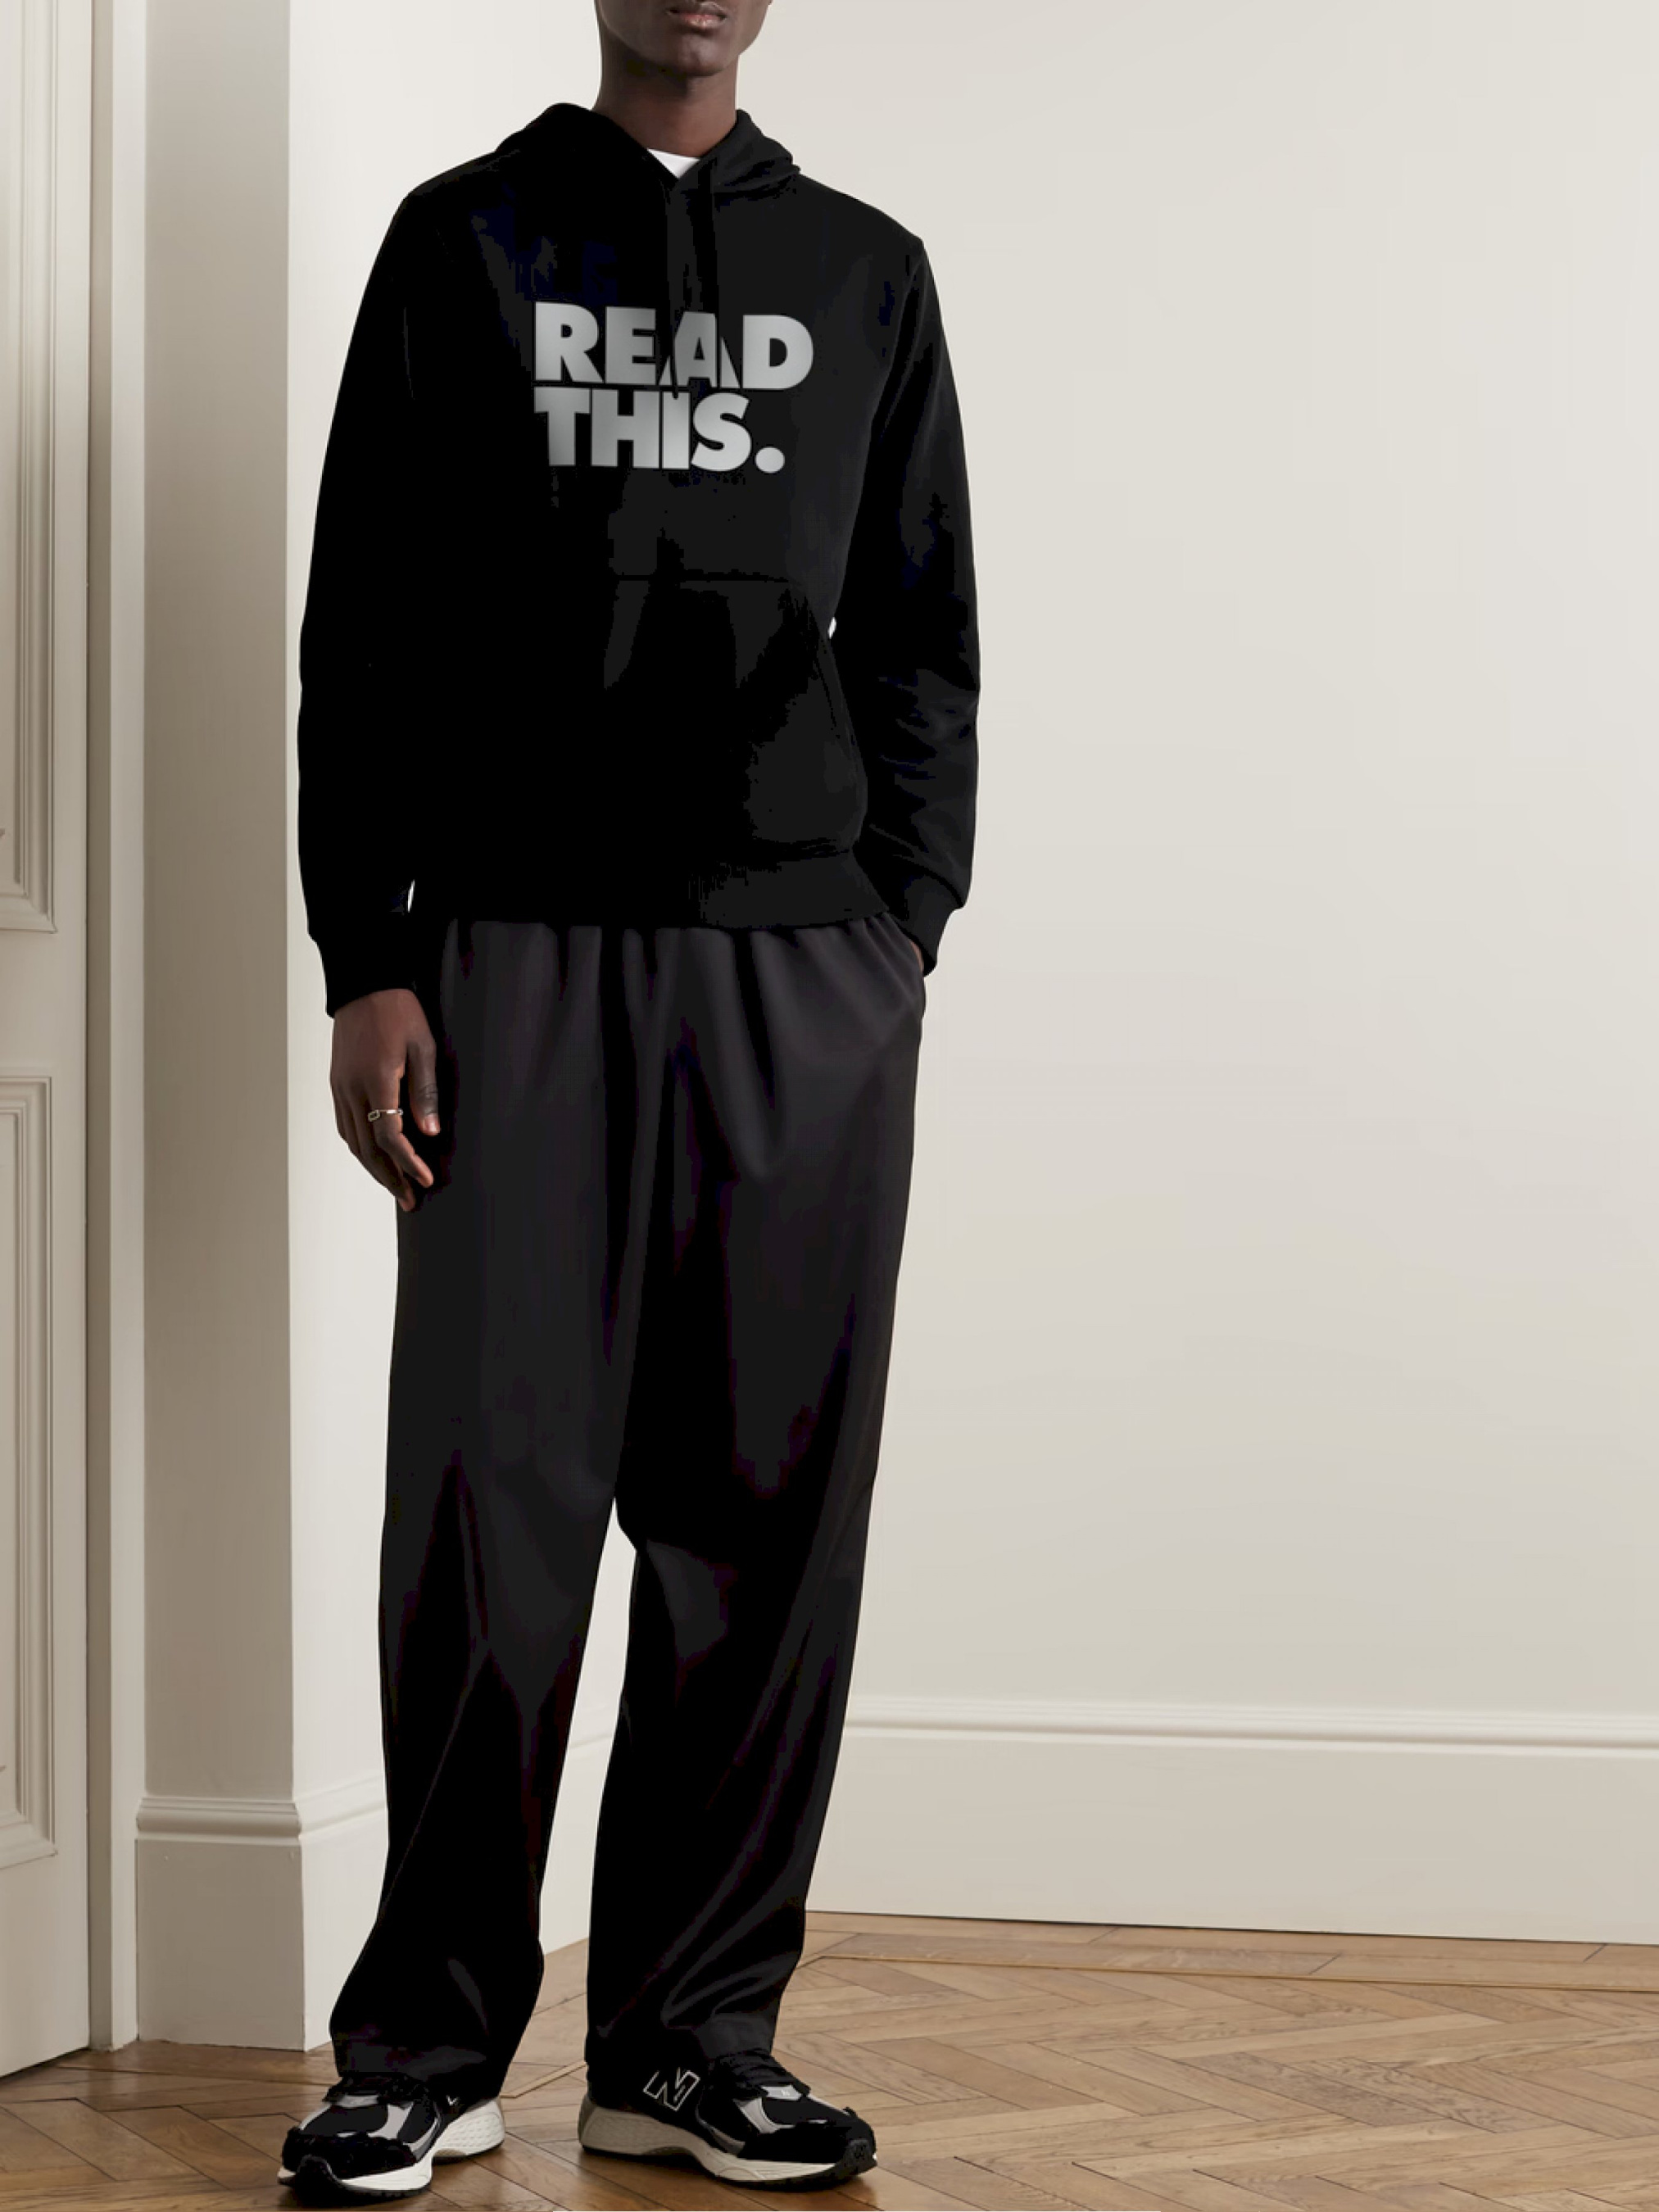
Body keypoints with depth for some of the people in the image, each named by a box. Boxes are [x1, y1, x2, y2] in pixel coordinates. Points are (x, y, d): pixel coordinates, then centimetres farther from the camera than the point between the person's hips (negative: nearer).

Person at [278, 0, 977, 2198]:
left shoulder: (868, 272, 17)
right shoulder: (462, 242, 12)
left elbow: (923, 645, 13)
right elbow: (364, 630, 6)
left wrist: (904, 934, 1)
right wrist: (367, 964, -3)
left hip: (806, 975, 2)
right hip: (519, 955, -1)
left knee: (767, 1516, 1)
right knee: (488, 1499, -5)